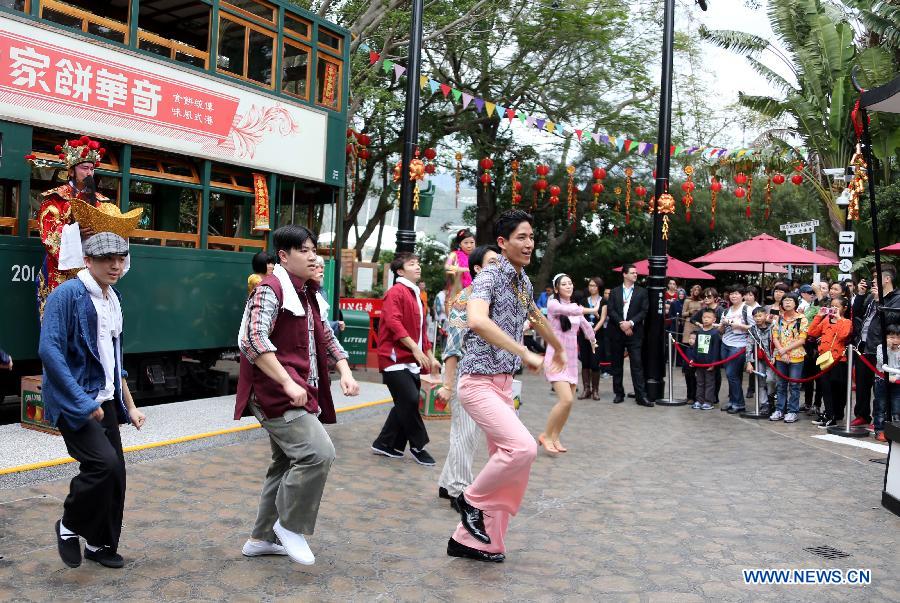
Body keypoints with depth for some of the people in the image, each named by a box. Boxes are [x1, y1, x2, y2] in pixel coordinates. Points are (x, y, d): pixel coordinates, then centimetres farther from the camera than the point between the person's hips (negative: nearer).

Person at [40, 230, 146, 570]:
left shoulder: (113, 299, 13)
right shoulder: (67, 294, -12)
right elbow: (49, 350, -20)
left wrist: (129, 405, 18)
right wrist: (82, 401, -22)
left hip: (105, 401, 8)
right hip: (73, 401, -8)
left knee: (115, 472, 8)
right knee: (103, 462, -19)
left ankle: (101, 544, 26)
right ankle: (69, 526, 7)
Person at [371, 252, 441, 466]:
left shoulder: (416, 296, 19)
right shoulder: (396, 292, -8)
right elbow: (393, 322, -20)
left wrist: (430, 357, 18)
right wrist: (415, 348, -24)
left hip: (412, 360, 9)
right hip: (396, 358, -9)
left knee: (406, 404, 9)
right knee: (410, 400, -13)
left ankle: (385, 444, 20)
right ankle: (418, 446, 1)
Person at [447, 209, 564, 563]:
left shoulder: (524, 281, 13)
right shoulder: (489, 276, -13)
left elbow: (535, 316, 35)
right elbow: (477, 321, -33)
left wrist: (558, 348, 48)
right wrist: (525, 353, -32)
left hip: (504, 382, 9)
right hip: (479, 381, -9)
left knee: (505, 457, 8)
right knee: (522, 446, -22)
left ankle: (468, 538, 19)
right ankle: (473, 499, 4)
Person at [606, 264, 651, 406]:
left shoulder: (642, 292, 7)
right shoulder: (615, 292, 9)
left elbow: (644, 311, -1)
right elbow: (610, 310, 0)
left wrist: (630, 323, -13)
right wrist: (621, 323, -13)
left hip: (634, 333, -1)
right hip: (616, 332, 2)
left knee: (637, 364, -7)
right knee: (616, 365, 7)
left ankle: (641, 396, -7)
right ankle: (619, 393, 16)